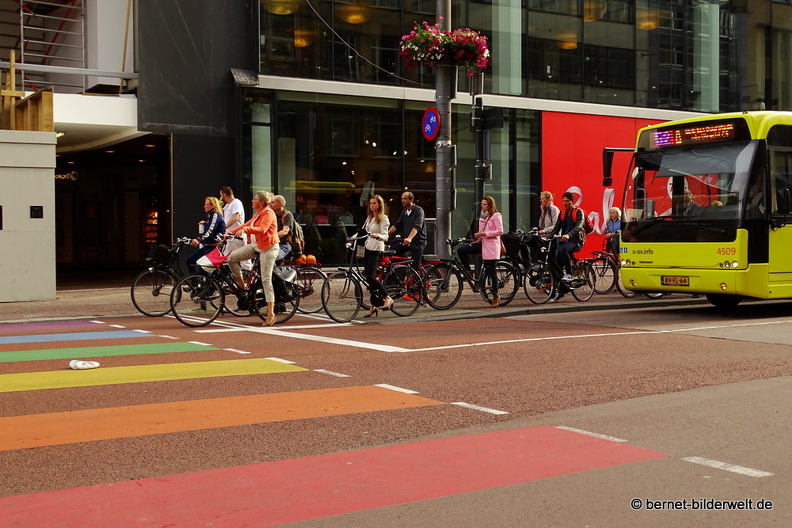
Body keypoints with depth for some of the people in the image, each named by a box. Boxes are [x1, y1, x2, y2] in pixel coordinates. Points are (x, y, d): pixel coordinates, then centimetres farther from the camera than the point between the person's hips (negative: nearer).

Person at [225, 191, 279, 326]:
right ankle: (242, 286, 9)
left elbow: (262, 229, -27)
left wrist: (245, 229, -39)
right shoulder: (257, 214, 18)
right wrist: (229, 232, 7)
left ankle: (271, 313, -9)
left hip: (268, 247, -9)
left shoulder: (268, 213, -12)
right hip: (257, 246, 9)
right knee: (232, 257, -6)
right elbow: (246, 225, 17)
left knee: (266, 280, -11)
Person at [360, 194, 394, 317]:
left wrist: (377, 235, -37)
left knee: (370, 277, -20)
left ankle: (387, 298, -8)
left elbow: (385, 236, -17)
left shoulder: (383, 218, -7)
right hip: (368, 249, 8)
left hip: (376, 250, -8)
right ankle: (373, 307, 11)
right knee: (370, 278, 7)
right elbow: (363, 231, 23)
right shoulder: (369, 217, 16)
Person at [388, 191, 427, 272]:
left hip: (417, 241, -7)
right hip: (405, 241, 7)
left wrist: (409, 238, -41)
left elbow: (417, 227, -26)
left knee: (415, 266, -11)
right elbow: (396, 225, 8)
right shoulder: (404, 212, 12)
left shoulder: (418, 210, -11)